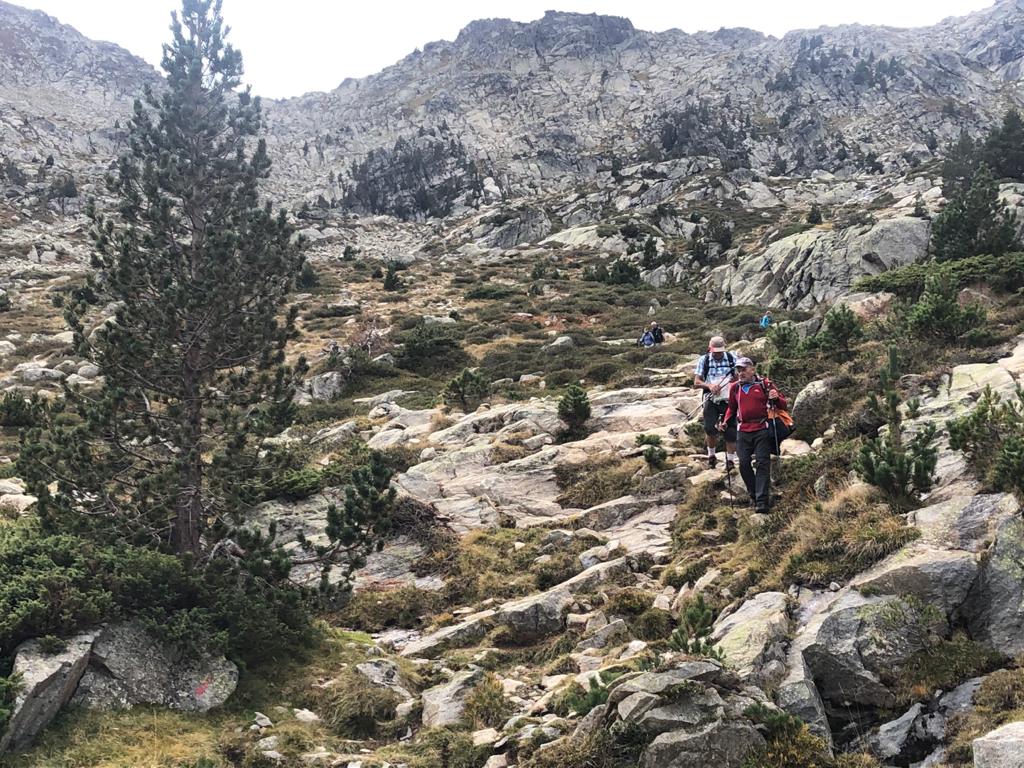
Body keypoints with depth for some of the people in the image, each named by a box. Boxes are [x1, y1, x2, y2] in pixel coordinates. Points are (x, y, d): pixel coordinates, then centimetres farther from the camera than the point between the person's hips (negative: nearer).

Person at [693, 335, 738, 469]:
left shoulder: (732, 359, 2)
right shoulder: (704, 360, 2)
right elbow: (696, 382, 1)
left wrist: (736, 380, -19)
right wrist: (709, 385, -19)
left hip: (729, 400, 1)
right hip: (711, 400, 0)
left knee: (730, 431, -2)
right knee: (710, 429, -15)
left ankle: (730, 461, 10)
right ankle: (711, 455, 9)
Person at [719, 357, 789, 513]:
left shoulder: (765, 384, 1)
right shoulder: (735, 388, 11)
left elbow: (783, 405, 4)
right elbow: (731, 408, 28)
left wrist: (776, 398, -18)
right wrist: (725, 421, 12)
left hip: (762, 430, -4)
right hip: (743, 431, 4)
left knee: (762, 464, -7)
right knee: (744, 464, -2)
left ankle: (762, 501, -9)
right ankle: (754, 495, 16)